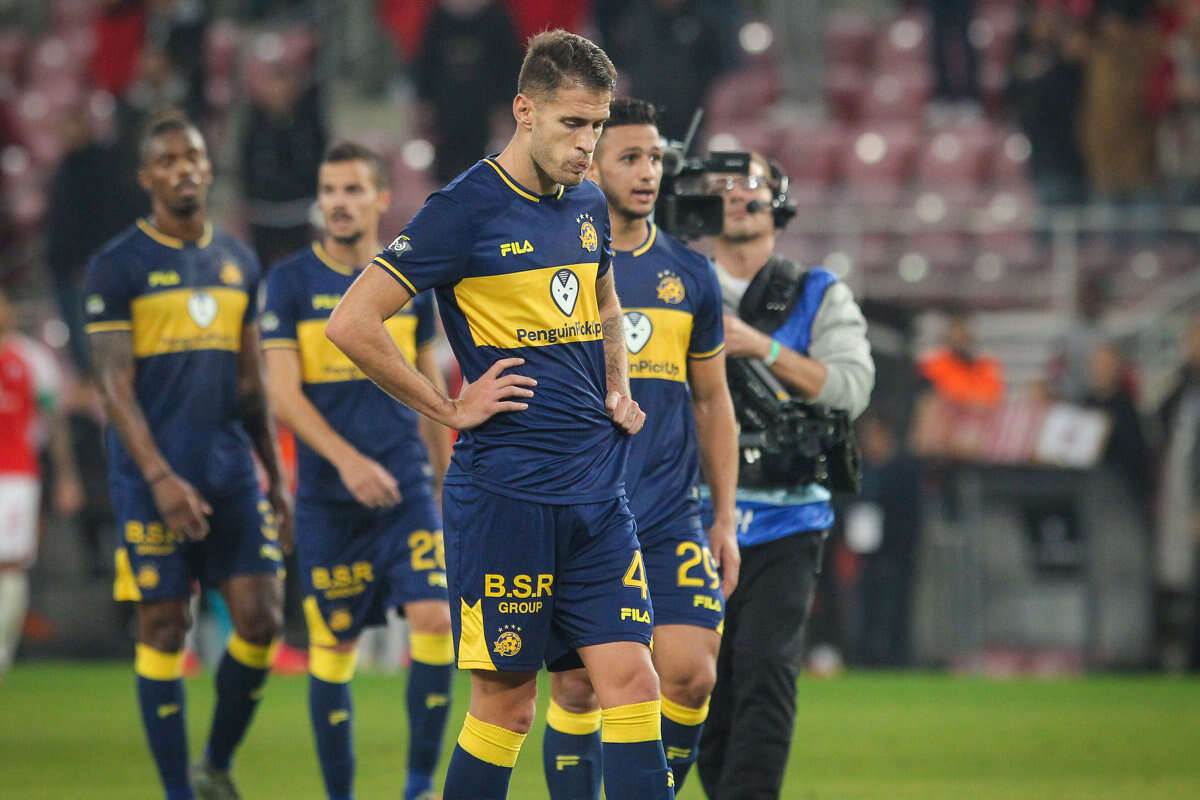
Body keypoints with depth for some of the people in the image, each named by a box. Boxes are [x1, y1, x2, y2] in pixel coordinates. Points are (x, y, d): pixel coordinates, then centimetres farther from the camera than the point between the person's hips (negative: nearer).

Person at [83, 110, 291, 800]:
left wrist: (277, 478, 13)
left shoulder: (239, 263, 13)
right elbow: (115, 384, -10)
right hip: (155, 478, -5)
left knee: (261, 618, -3)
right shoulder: (118, 267, -4)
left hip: (233, 473, 5)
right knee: (164, 630, -1)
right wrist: (160, 477, -20)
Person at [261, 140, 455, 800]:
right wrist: (349, 460, -21)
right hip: (326, 495, -2)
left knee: (435, 620, -14)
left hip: (406, 488, 2)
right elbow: (284, 394, -8)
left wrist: (445, 483, 20)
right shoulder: (290, 283, -2)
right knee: (332, 647, 2)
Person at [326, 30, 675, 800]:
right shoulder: (466, 209, -10)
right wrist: (449, 409, -9)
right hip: (504, 496, -6)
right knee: (506, 701, -1)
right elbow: (352, 324, -12)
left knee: (631, 680, -3)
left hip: (597, 493, 6)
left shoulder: (588, 203, 11)